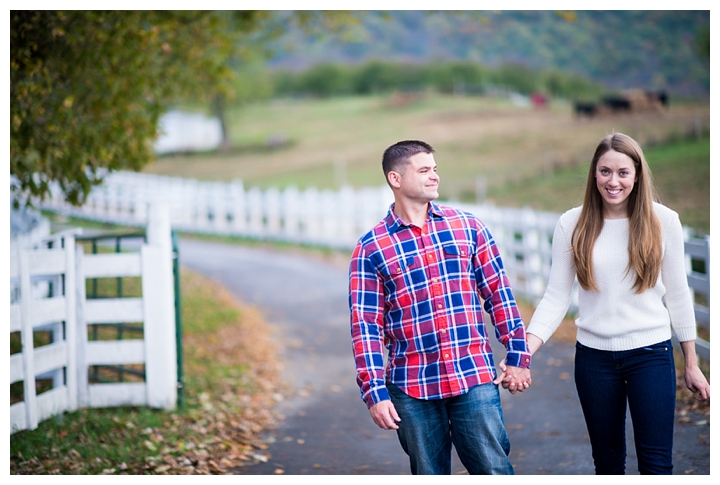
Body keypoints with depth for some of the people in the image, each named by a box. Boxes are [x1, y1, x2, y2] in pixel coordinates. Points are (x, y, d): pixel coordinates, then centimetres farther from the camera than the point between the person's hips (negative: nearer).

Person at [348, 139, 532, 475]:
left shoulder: (468, 227, 5)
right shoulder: (371, 248, -1)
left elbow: (499, 295, 7)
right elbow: (366, 325, -2)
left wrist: (518, 357, 3)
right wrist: (375, 392, -6)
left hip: (474, 378, 1)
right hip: (412, 387, 0)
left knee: (495, 472, -1)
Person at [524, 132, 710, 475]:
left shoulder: (663, 221, -3)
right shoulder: (572, 224, -2)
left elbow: (677, 295, 3)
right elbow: (556, 296, -2)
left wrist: (691, 364, 6)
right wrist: (525, 349, -15)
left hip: (651, 353, -1)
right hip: (594, 355, 1)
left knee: (656, 462, -3)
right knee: (607, 462, 11)